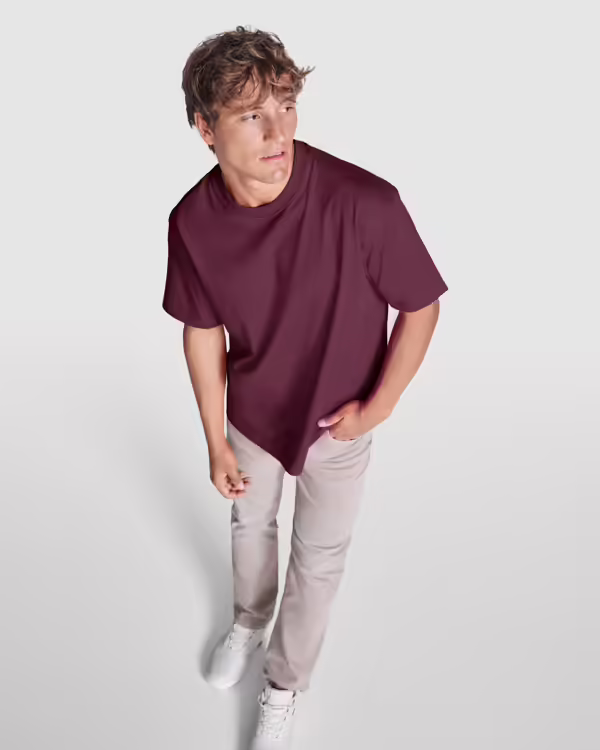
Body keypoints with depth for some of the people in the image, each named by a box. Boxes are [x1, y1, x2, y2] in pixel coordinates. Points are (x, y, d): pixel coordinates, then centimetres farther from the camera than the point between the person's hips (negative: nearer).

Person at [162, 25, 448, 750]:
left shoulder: (363, 203, -33)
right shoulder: (193, 221, -21)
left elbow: (421, 307, -18)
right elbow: (203, 331, -7)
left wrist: (376, 409, -14)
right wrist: (217, 444, -1)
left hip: (337, 421, -2)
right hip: (251, 413, 3)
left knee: (319, 557, 16)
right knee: (250, 525, 27)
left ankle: (284, 684, 45)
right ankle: (248, 623, 61)